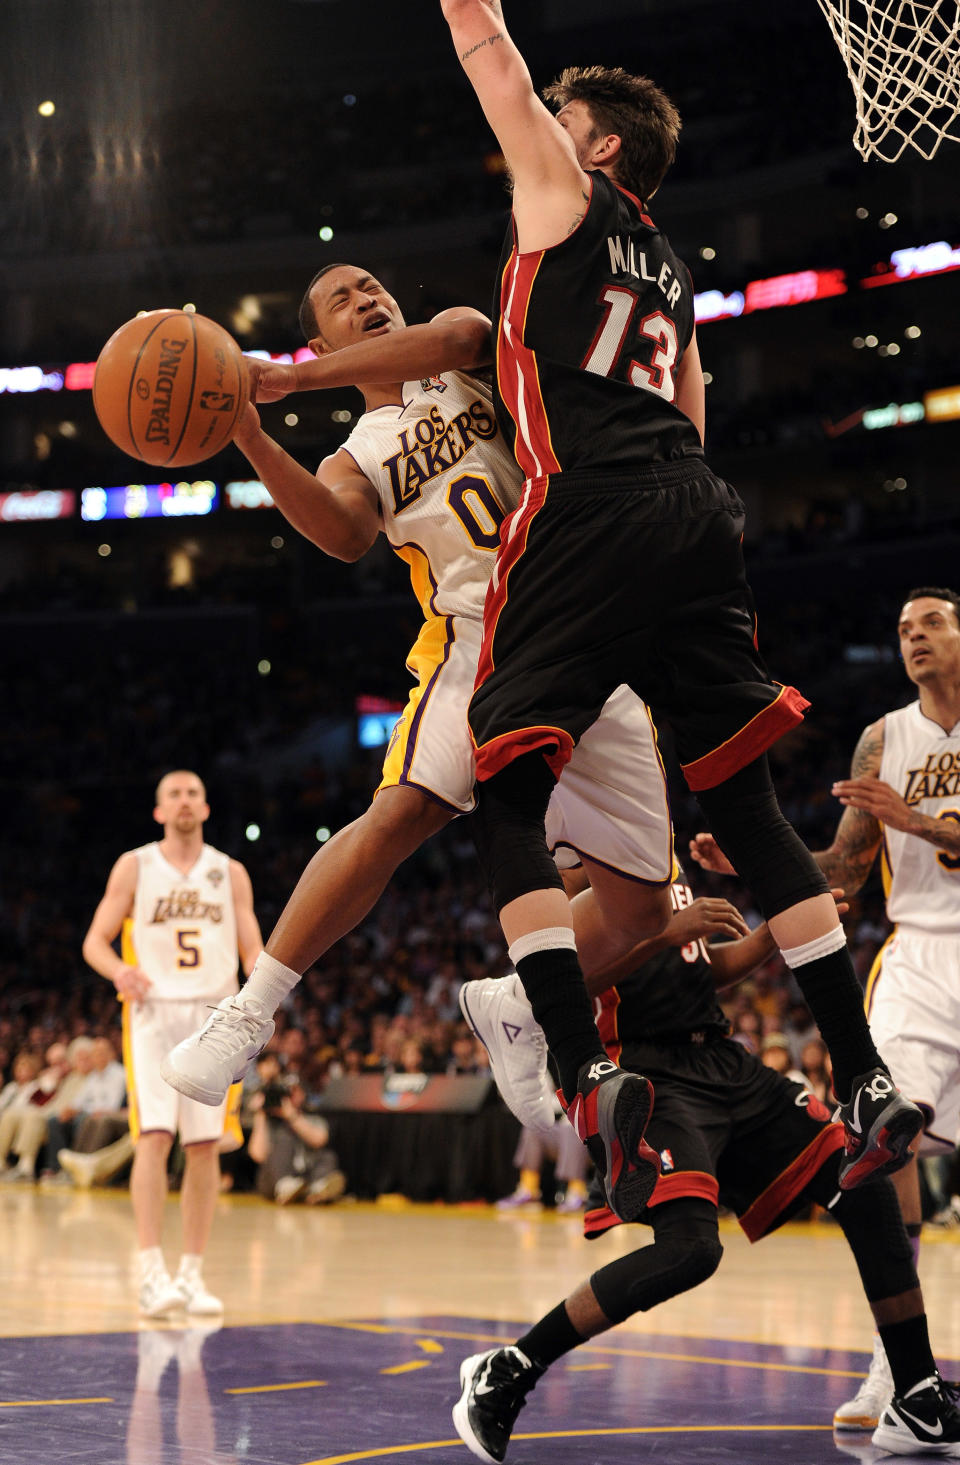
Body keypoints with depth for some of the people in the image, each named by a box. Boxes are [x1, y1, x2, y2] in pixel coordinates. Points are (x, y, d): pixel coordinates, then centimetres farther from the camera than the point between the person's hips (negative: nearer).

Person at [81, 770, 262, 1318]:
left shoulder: (230, 873, 11)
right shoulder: (135, 866, 5)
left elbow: (252, 950, 9)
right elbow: (96, 941, 3)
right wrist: (119, 970, -19)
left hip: (214, 1017, 3)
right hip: (154, 1011, -2)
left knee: (205, 1146, 1)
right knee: (155, 1136, -15)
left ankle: (193, 1273, 8)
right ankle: (152, 1272, -17)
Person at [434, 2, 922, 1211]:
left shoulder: (565, 194, 11)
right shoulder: (671, 277, 29)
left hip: (590, 515, -7)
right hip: (696, 515, 7)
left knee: (506, 803, -5)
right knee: (746, 804, 9)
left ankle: (588, 1077, -22)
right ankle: (866, 1081, 5)